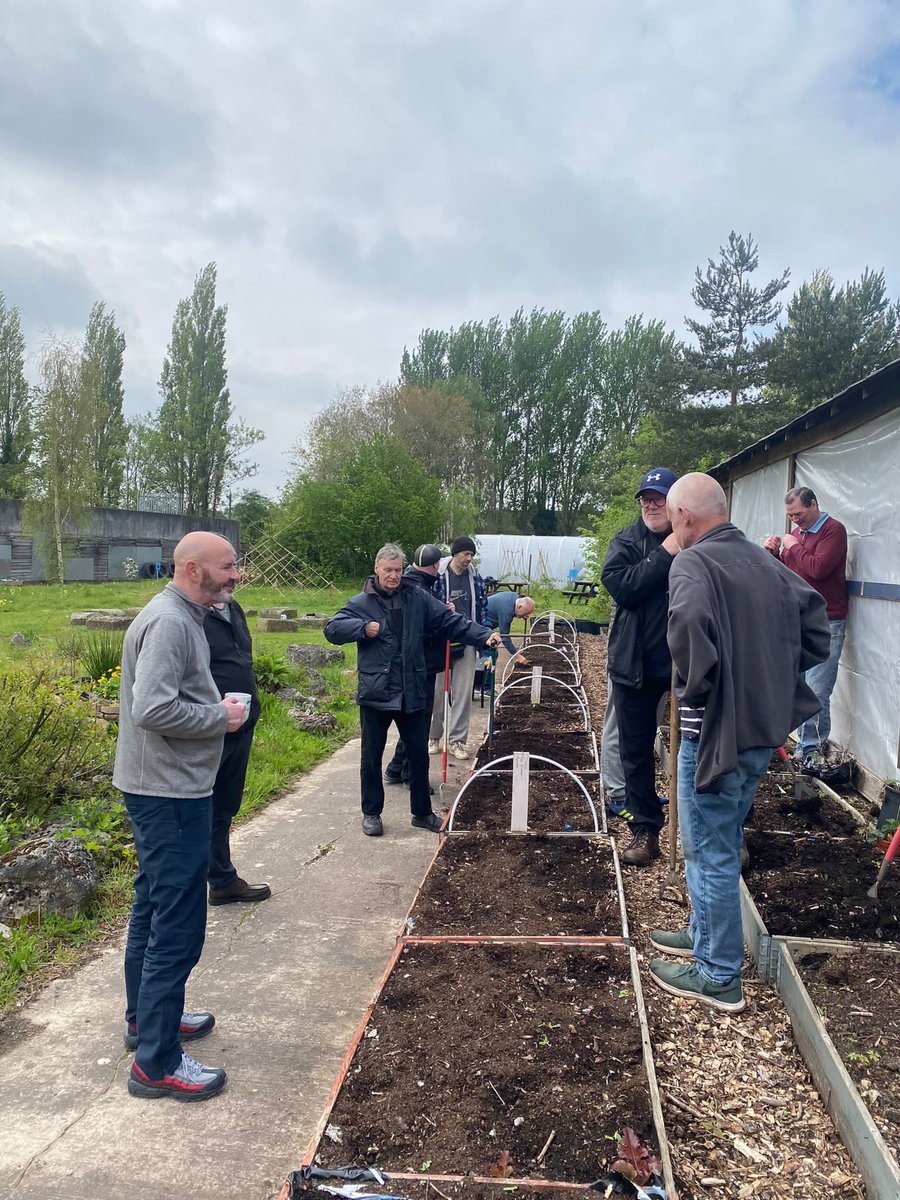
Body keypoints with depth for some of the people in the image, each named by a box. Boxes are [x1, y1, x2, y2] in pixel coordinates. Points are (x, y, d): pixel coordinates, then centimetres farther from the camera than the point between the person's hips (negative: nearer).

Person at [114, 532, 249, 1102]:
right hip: (170, 793, -11)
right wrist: (222, 717, -17)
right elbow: (153, 708, -30)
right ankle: (157, 1062, 8)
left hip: (165, 790, 11)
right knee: (178, 927, -3)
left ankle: (145, 1017, 38)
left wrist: (217, 704, 6)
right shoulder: (169, 623, -20)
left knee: (153, 910, 22)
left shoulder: (183, 618, 12)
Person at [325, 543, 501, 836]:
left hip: (412, 693, 3)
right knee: (371, 756, 9)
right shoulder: (362, 603, -3)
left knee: (419, 754, 12)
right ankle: (371, 813, 26)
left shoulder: (417, 598, 3)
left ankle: (422, 812, 28)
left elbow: (450, 622, 2)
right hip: (375, 693, -2)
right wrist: (363, 628, -20)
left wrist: (483, 636, -9)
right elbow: (332, 629, -6)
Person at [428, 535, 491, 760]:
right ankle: (433, 737, 21)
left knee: (464, 694, 4)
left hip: (467, 644, 3)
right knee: (437, 692, 5)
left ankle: (456, 740, 13)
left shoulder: (475, 578, 6)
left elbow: (483, 608, 13)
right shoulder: (437, 576, -6)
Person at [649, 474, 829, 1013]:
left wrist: (693, 687, -18)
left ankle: (719, 975, 18)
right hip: (763, 727, 8)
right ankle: (706, 934, 39)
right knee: (722, 843, 23)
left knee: (710, 851, 5)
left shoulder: (692, 562, -16)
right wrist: (771, 676, 10)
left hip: (716, 731, -8)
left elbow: (691, 625, -35)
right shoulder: (767, 562, 8)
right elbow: (816, 629, 11)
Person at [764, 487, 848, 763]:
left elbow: (818, 568, -21)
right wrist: (774, 553, 4)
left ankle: (812, 748, 1)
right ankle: (807, 744, 16)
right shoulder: (797, 532, 17)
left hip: (826, 623, -7)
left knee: (816, 692, -8)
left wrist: (794, 547, -7)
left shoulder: (833, 530, -6)